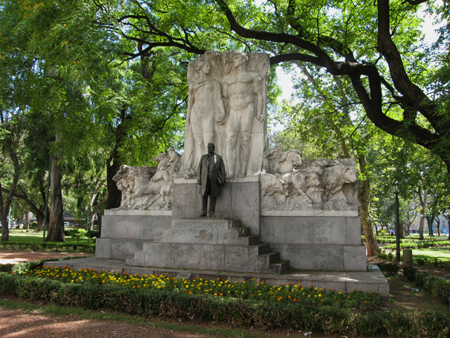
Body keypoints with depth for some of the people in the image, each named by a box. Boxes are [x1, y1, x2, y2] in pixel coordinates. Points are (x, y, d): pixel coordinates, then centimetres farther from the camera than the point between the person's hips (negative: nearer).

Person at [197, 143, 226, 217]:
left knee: (213, 196, -1)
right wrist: (199, 179, 1)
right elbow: (200, 168, 9)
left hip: (214, 179, -1)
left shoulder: (219, 158, 7)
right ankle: (203, 212, -7)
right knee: (204, 195, -9)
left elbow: (222, 169, 5)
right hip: (205, 179, 1)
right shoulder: (203, 157, 10)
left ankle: (211, 213, 2)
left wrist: (223, 180, -4)